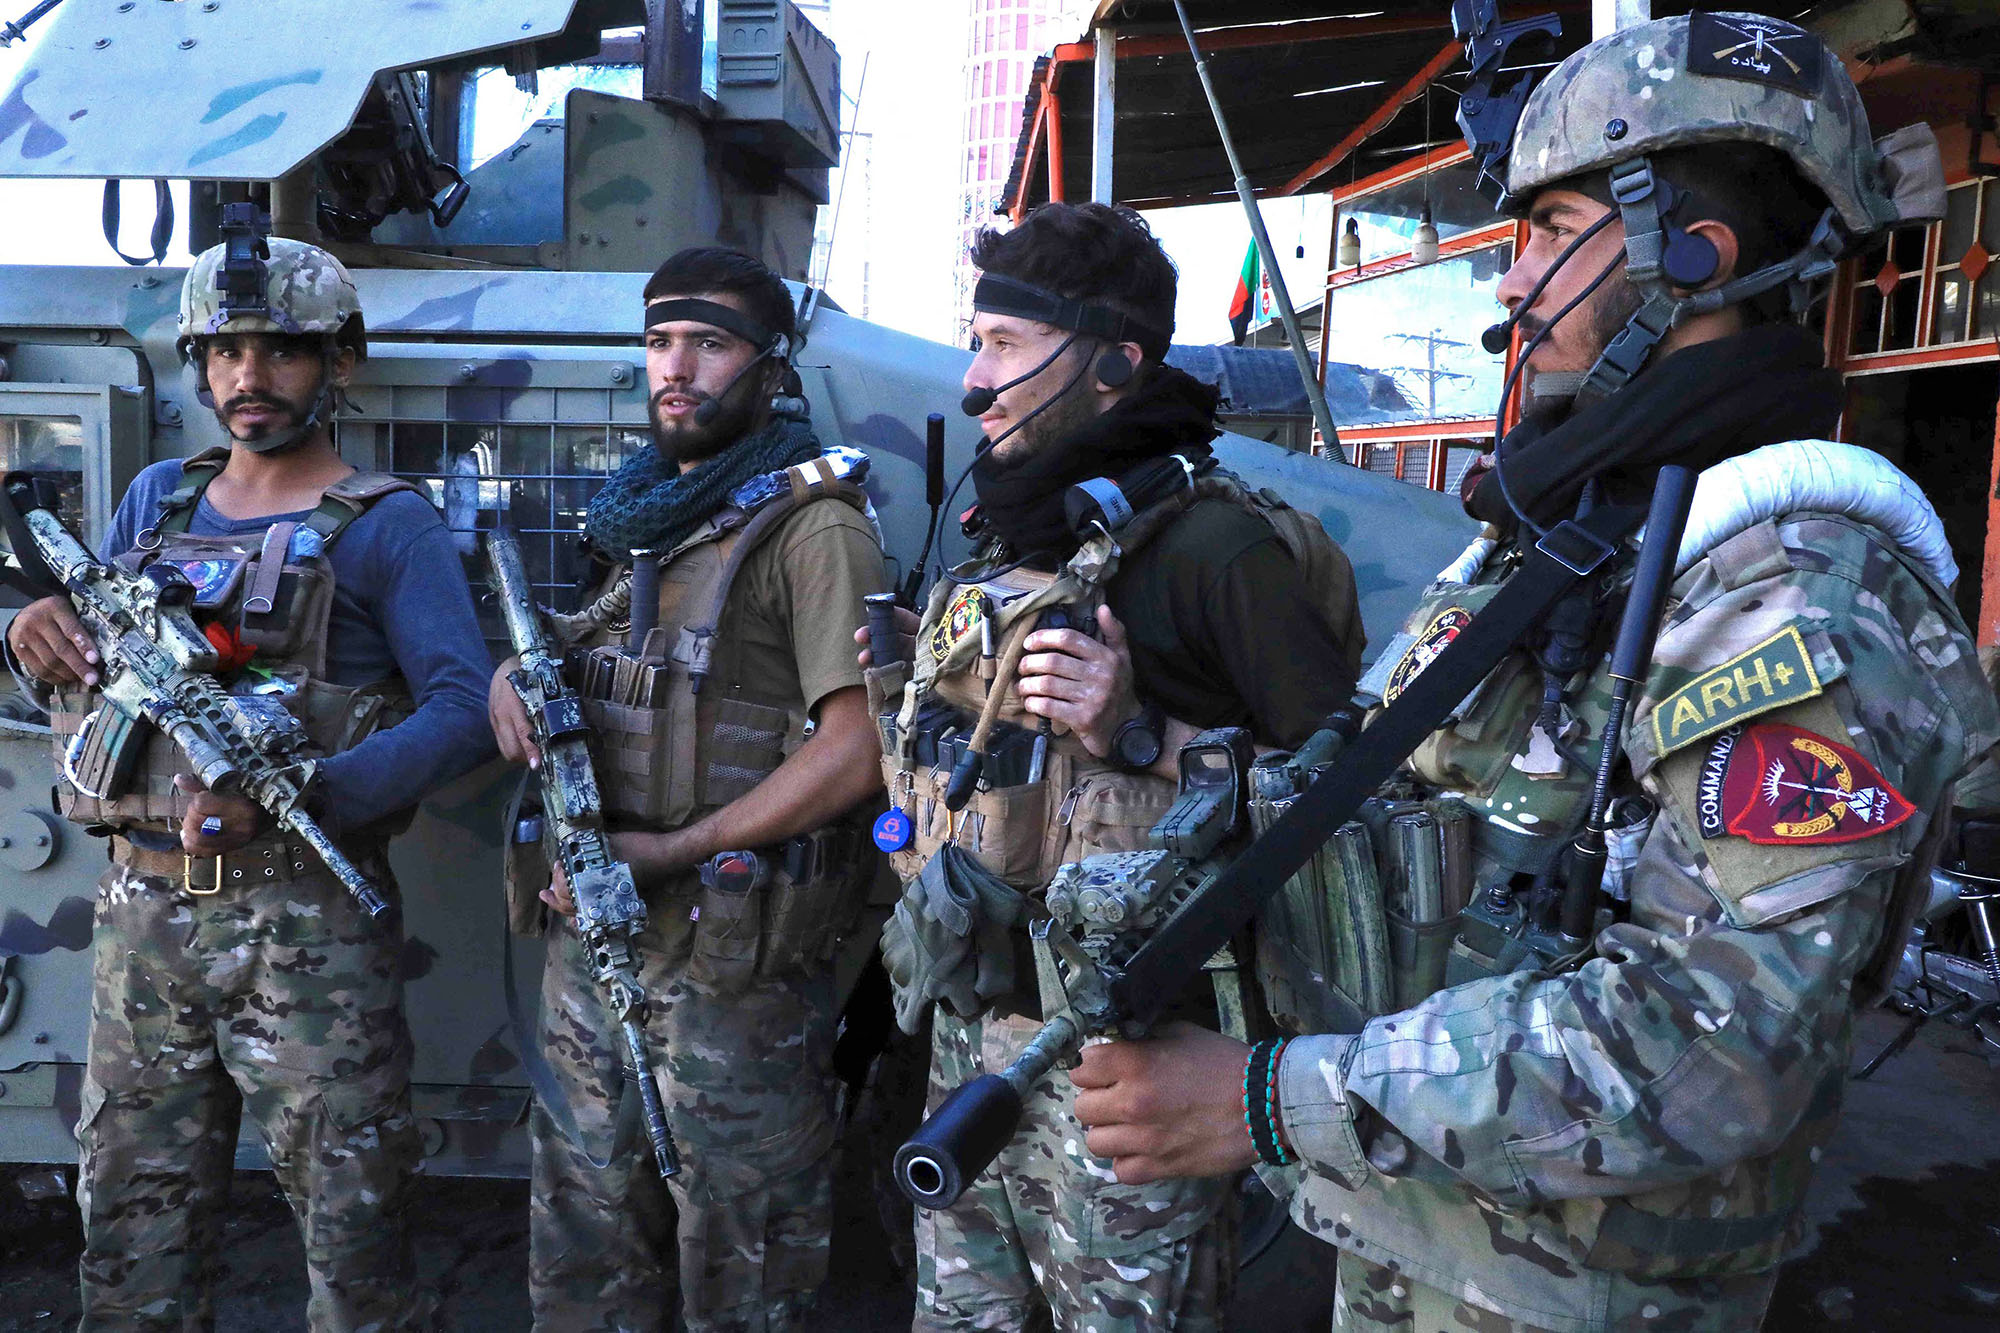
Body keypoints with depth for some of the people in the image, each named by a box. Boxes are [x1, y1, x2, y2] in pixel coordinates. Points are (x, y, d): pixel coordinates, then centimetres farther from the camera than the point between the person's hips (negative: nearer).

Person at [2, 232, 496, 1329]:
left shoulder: (389, 526, -3)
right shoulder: (156, 500, 14)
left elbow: (463, 710, -13)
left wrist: (298, 798, -24)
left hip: (307, 919, -5)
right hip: (144, 910, 5)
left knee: (349, 1215, 3)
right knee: (133, 1218, 16)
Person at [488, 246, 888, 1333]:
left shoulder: (815, 526, -11)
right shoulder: (646, 519, 14)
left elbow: (855, 751, -19)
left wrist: (667, 854, -18)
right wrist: (511, 673, 2)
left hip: (733, 955, -7)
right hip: (592, 929, 8)